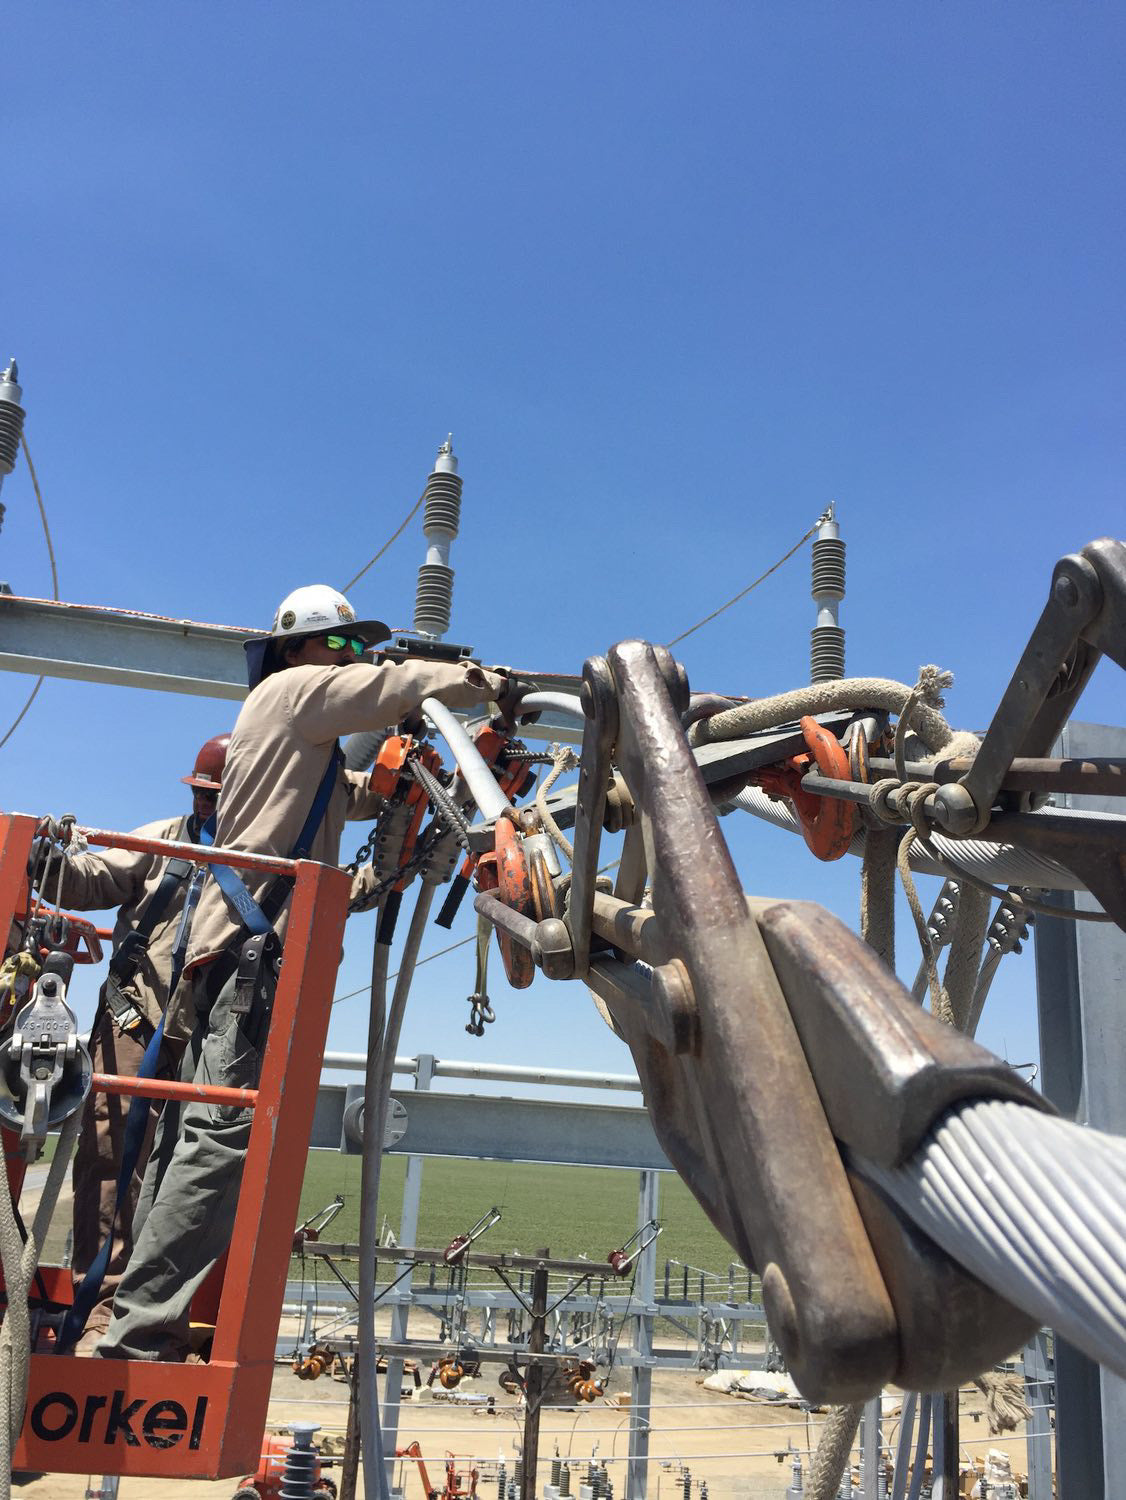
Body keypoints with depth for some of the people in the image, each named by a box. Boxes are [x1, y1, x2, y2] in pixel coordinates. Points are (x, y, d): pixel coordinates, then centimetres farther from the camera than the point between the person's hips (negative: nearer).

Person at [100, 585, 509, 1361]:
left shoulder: (310, 743, 32)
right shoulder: (294, 690, 3)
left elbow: (362, 793, 31)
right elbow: (404, 686, -2)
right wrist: (496, 683, 12)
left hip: (240, 946, 11)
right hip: (257, 945, -11)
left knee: (197, 1135, 9)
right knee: (227, 1135, -18)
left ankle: (140, 1325, 13)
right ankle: (144, 1335, -20)